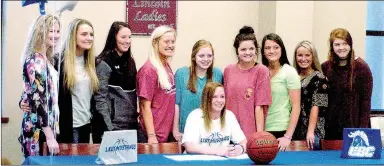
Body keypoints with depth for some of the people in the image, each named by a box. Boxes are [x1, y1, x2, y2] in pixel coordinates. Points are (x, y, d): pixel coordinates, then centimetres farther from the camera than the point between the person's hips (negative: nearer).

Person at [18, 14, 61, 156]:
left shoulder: (47, 59, 13)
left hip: (49, 125, 9)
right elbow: (38, 100, -19)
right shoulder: (34, 61, -13)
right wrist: (50, 137, -21)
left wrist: (52, 132, 15)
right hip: (37, 129, -9)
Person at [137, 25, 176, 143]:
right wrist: (151, 136, -18)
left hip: (168, 132, 7)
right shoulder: (149, 70, -14)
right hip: (155, 134, -7)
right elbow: (145, 106, -15)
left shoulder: (167, 67, 8)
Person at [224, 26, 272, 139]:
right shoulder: (228, 70, 7)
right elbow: (225, 101, 12)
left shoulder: (261, 71, -5)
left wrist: (260, 134, -10)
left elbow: (259, 107, -7)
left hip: (251, 133, -3)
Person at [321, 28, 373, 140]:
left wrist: (362, 128, -12)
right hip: (331, 126, 4)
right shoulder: (326, 67, 5)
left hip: (354, 124, -4)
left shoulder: (361, 67, -7)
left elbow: (366, 101, -8)